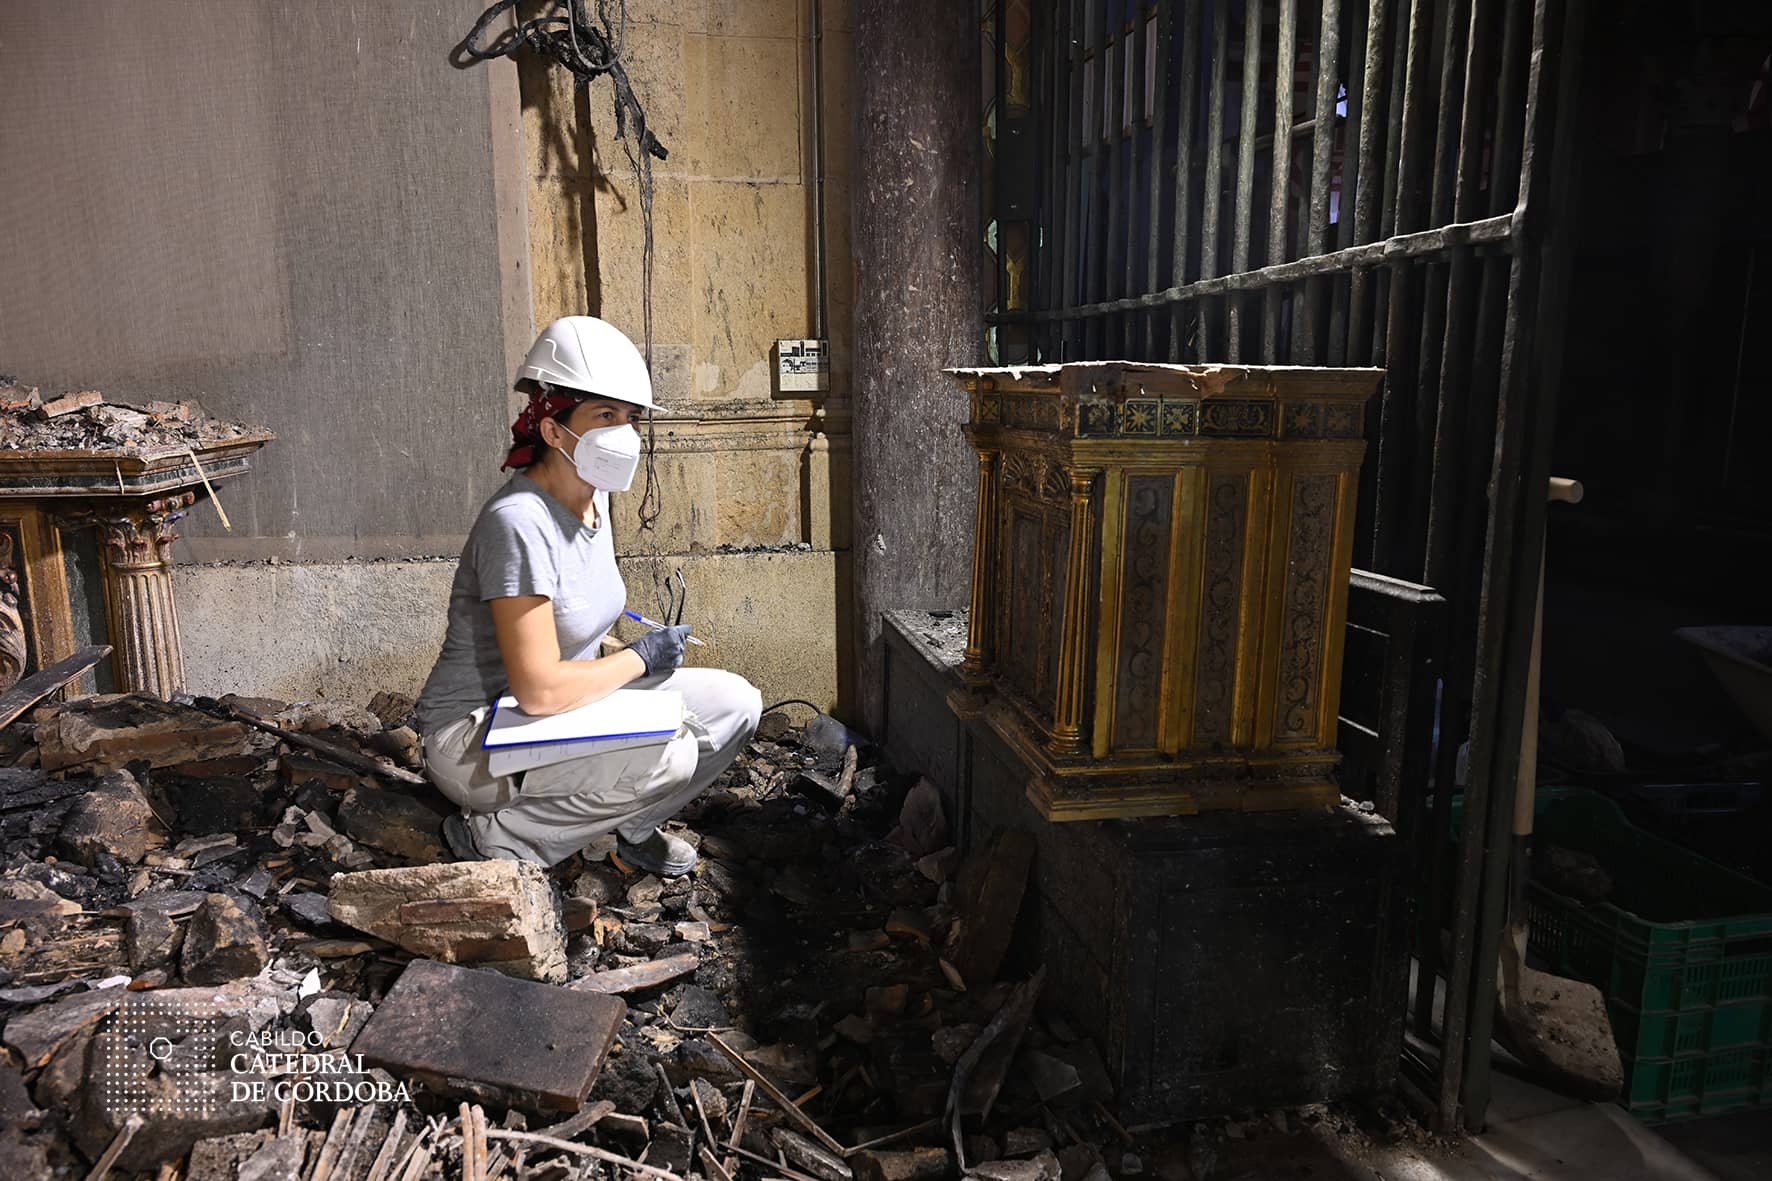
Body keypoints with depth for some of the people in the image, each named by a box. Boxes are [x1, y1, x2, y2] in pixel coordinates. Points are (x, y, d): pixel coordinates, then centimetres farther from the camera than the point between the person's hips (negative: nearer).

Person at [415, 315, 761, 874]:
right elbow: (538, 689, -30)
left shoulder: (592, 496, 3)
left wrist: (627, 661, 0)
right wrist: (640, 658, -16)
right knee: (670, 756, -30)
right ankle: (495, 838, -9)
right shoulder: (520, 522, -26)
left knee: (736, 702, -3)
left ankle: (633, 825, 15)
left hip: (569, 705, 9)